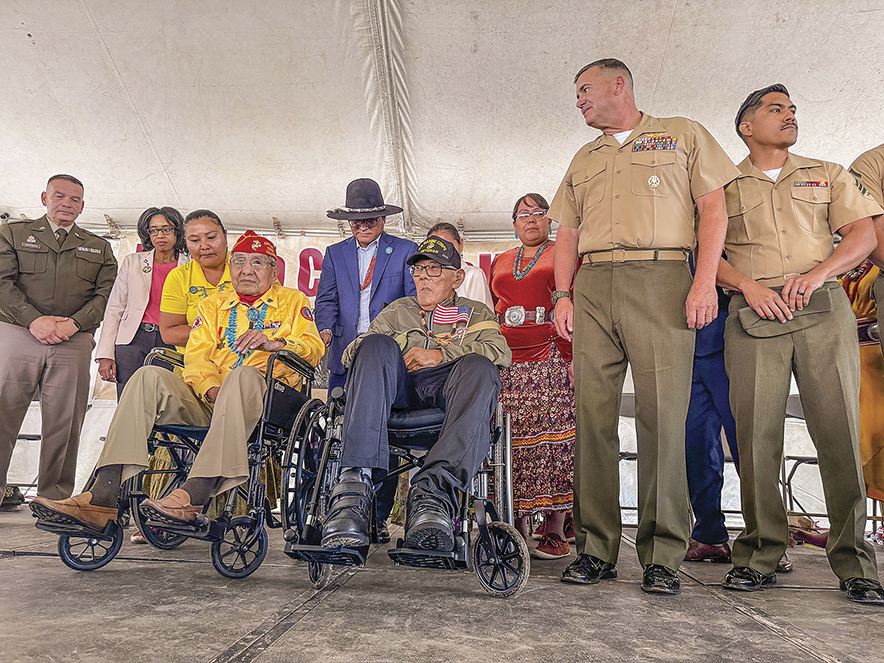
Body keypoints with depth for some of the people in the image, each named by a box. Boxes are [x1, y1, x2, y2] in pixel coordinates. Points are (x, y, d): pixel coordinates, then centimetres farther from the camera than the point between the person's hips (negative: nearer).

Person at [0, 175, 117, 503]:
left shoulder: (99, 248, 19)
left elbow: (106, 294, 8)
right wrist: (34, 319, -11)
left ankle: (54, 498, 6)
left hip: (73, 343, 1)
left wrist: (73, 323, -9)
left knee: (64, 424, -1)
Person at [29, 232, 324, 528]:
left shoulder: (293, 301, 17)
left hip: (268, 397, -3)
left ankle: (194, 493, -46)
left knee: (245, 374, -37)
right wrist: (212, 389, -12)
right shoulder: (212, 305, 24)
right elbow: (196, 354, 10)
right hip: (208, 401, 4)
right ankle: (102, 495, -29)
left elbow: (314, 348, 2)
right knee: (149, 377, -20)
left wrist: (275, 343, -19)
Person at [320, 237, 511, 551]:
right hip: (397, 387, 2)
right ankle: (354, 484, -46)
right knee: (377, 345, -30)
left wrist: (441, 354, -4)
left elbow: (500, 352, 7)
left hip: (447, 386, -1)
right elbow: (350, 354, 24)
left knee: (479, 368, -34)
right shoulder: (397, 310, 36)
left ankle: (433, 490, -54)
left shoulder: (477, 313, 30)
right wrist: (391, 358, 1)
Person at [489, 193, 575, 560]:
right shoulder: (500, 263, 23)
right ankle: (517, 526, 6)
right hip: (507, 361, 4)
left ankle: (555, 531, -3)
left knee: (553, 436, -8)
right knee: (510, 437, -2)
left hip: (551, 358, -4)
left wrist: (572, 358, -10)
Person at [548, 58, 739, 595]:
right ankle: (597, 547, 4)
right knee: (594, 415, -3)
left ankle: (663, 555, -1)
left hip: (661, 280, -4)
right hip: (592, 288, 4)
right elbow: (568, 235, 23)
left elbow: (714, 207, 6)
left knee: (663, 415, -10)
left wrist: (705, 280, -7)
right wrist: (564, 295, 7)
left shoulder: (683, 135, 16)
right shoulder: (584, 160, 28)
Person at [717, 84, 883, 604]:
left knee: (840, 429, -6)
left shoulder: (828, 175, 23)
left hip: (824, 310, 1)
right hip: (754, 316, -1)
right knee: (757, 434, -7)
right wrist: (749, 285, -9)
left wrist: (817, 273, -6)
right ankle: (761, 555, 2)